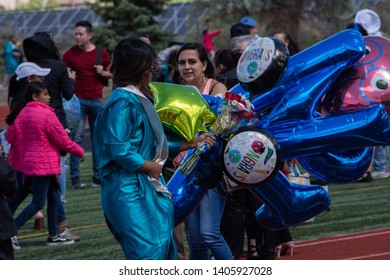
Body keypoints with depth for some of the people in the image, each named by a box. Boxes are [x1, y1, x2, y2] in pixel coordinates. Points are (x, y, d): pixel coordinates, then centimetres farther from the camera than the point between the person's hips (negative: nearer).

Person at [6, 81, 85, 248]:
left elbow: (11, 137, 7)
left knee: (53, 197, 16)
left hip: (29, 162, 9)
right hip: (44, 164, -9)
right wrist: (79, 152, 3)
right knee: (38, 203, -5)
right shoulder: (46, 114, -17)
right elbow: (63, 140, -12)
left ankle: (54, 236, 21)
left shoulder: (22, 113, 5)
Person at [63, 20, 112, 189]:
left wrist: (103, 73, -5)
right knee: (77, 137, -5)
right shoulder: (70, 54, 0)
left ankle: (98, 176, 12)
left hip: (97, 100, 2)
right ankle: (75, 177, -3)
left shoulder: (101, 53, 5)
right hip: (78, 99, -2)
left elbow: (111, 73, 14)